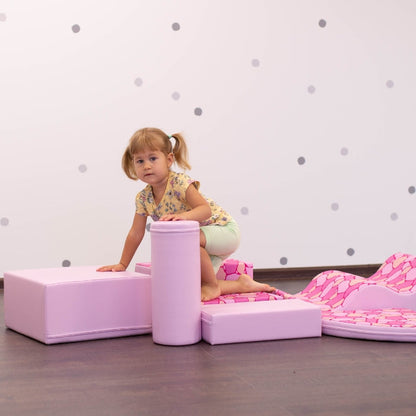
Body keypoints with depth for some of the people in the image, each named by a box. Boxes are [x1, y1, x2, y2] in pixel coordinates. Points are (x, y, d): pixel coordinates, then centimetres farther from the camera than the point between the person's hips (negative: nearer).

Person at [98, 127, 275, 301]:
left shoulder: (179, 182, -23)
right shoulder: (143, 198, -4)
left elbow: (205, 209, -34)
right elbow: (136, 234, 5)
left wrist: (184, 216, -53)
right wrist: (122, 265, 6)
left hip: (225, 230, -8)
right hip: (205, 248, 8)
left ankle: (212, 285, -14)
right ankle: (242, 284, 14)